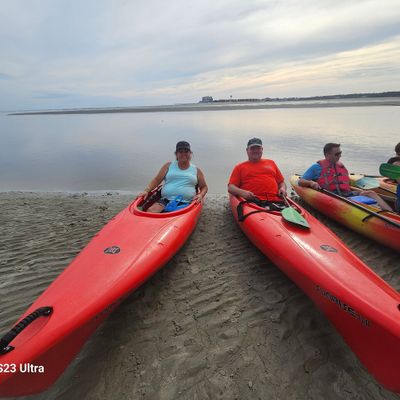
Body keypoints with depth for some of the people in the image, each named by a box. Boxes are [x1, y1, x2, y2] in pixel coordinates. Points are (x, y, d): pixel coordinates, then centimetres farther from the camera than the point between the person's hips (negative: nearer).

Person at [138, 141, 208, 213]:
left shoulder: (196, 170, 15)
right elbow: (156, 180, 11)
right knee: (150, 211, -26)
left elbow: (204, 187, 20)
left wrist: (200, 195, -2)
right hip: (165, 201, 1)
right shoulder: (168, 166, 16)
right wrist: (146, 190, -5)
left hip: (185, 204, -1)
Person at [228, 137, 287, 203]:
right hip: (252, 201, -3)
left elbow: (281, 182, 30)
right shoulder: (240, 167, 19)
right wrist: (242, 192, -13)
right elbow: (230, 187, 8)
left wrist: (283, 188, 6)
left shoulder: (271, 163, 29)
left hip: (276, 200, 3)